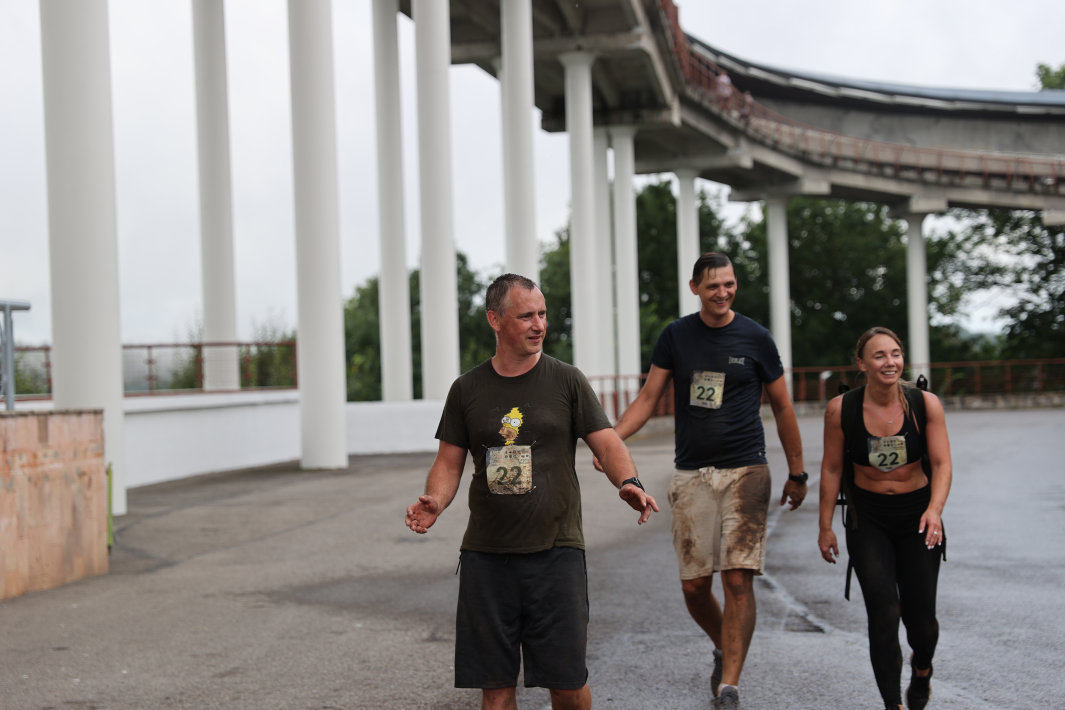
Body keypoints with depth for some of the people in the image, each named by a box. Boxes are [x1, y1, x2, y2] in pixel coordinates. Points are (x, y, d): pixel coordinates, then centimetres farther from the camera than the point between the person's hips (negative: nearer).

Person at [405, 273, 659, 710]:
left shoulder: (566, 381, 4)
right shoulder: (467, 390, 9)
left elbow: (607, 444, -2)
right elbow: (449, 461, 10)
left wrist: (628, 482, -23)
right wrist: (434, 502, -11)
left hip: (556, 551, -2)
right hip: (486, 555, 2)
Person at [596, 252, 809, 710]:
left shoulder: (754, 338, 2)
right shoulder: (675, 337, 6)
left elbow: (782, 406, 10)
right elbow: (648, 398, 5)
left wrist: (797, 473, 12)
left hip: (745, 471, -2)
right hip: (691, 474, 2)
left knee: (738, 578, -12)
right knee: (693, 586, 3)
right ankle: (724, 650, 33)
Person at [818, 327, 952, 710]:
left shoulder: (926, 404, -12)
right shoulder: (841, 409, -12)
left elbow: (941, 464, -14)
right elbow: (831, 469, -2)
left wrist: (934, 509, -31)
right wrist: (825, 527, 1)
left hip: (917, 516, 1)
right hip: (867, 519, -1)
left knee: (920, 618, 3)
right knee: (884, 610, -17)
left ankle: (922, 669, 39)